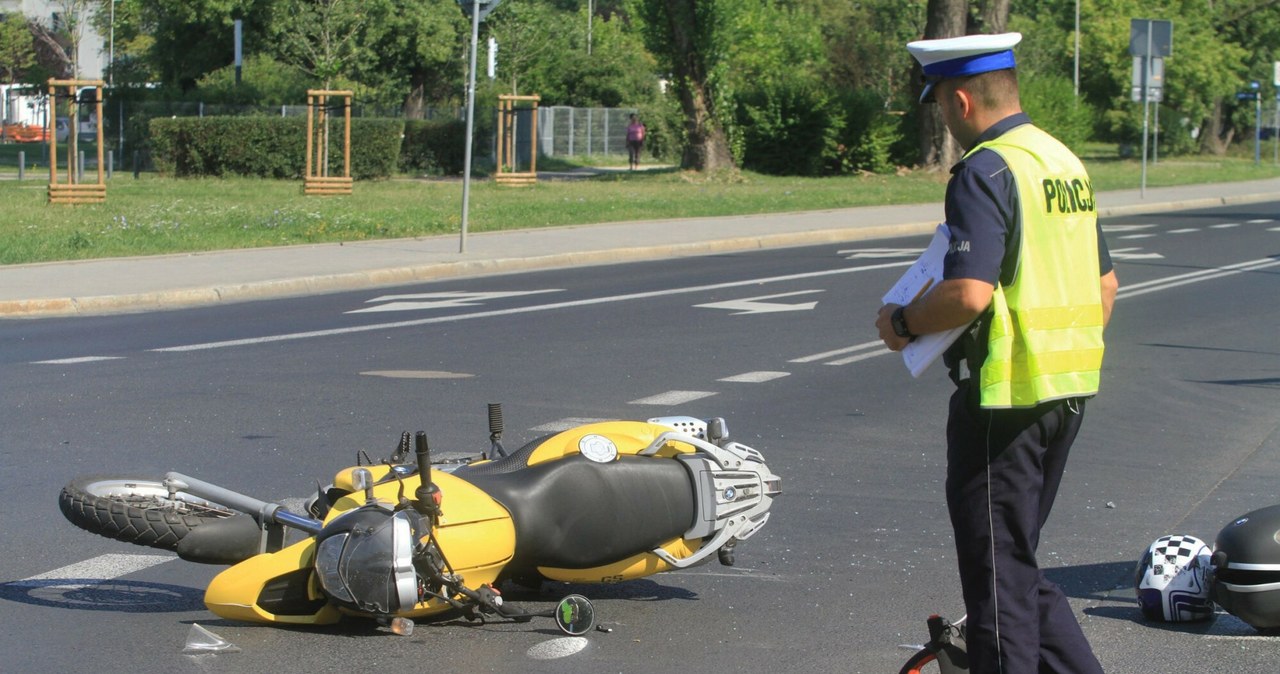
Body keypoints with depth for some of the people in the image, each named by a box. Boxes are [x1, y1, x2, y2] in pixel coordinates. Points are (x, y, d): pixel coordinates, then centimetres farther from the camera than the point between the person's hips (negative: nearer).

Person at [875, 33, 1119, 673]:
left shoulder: (984, 172, -16)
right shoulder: (1064, 161, 12)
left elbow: (969, 294, -25)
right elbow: (1105, 284, 18)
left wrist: (903, 322, -9)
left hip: (1006, 395, -9)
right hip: (1069, 393, 9)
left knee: (997, 568, 0)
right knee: (1019, 560, 18)